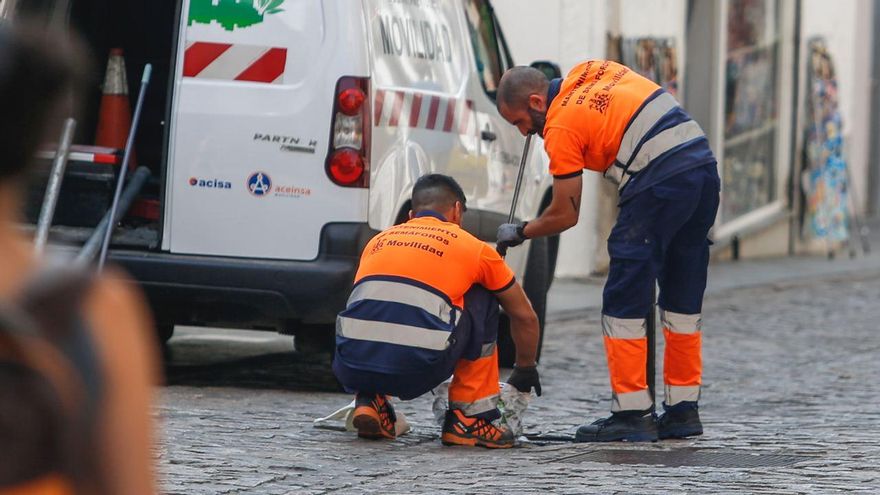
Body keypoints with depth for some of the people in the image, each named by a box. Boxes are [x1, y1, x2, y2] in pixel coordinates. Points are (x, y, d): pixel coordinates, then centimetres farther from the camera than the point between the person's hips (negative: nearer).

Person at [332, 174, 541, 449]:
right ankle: (469, 419, 22)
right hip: (417, 369, -3)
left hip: (352, 367, 3)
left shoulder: (379, 240, 29)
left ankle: (369, 400, 15)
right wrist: (525, 370, 54)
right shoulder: (473, 247, 21)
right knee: (482, 300, 24)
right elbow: (525, 317, 34)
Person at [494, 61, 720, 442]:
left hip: (661, 182, -9)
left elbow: (564, 215, 2)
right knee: (683, 300, 15)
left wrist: (518, 233, 20)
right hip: (705, 167, 9)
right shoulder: (589, 70, 16)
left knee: (624, 302, -1)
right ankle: (683, 410, 18)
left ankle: (632, 413, -4)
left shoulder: (561, 127, -4)